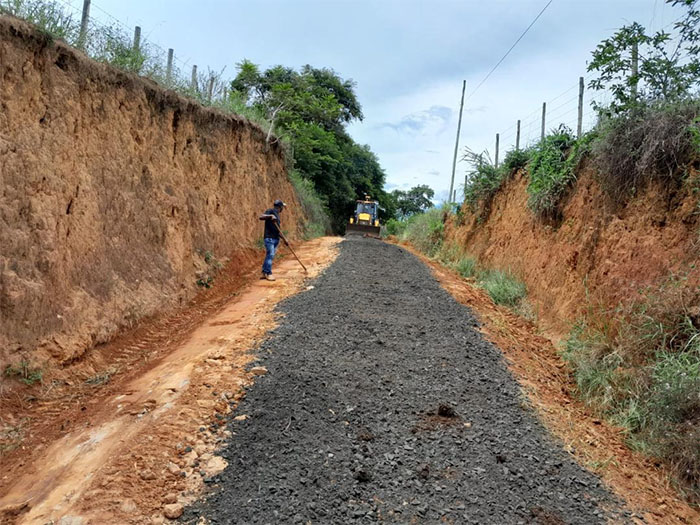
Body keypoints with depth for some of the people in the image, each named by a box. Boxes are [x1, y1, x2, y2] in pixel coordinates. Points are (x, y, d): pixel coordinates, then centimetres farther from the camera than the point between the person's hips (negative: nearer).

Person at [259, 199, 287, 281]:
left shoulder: (277, 215, 21)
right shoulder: (270, 211, -4)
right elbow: (261, 217, -19)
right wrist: (270, 216, -31)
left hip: (275, 239, 9)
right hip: (269, 238, -8)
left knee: (269, 256, 8)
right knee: (270, 255, -12)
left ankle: (264, 273, 12)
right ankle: (269, 273, -9)